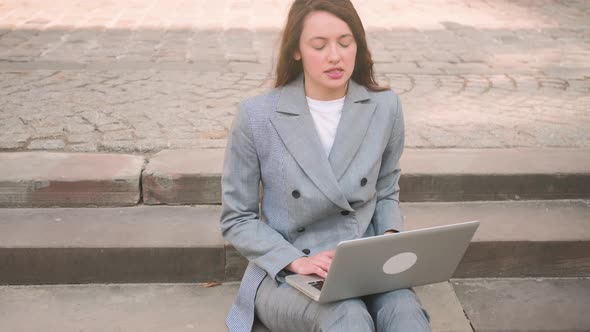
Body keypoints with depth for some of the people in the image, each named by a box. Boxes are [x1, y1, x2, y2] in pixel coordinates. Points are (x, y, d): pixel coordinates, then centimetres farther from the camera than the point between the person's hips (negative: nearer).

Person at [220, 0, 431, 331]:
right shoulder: (257, 117, -9)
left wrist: (390, 239, -6)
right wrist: (297, 261, -16)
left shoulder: (385, 107, -1)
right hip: (285, 275, -2)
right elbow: (237, 220, -1)